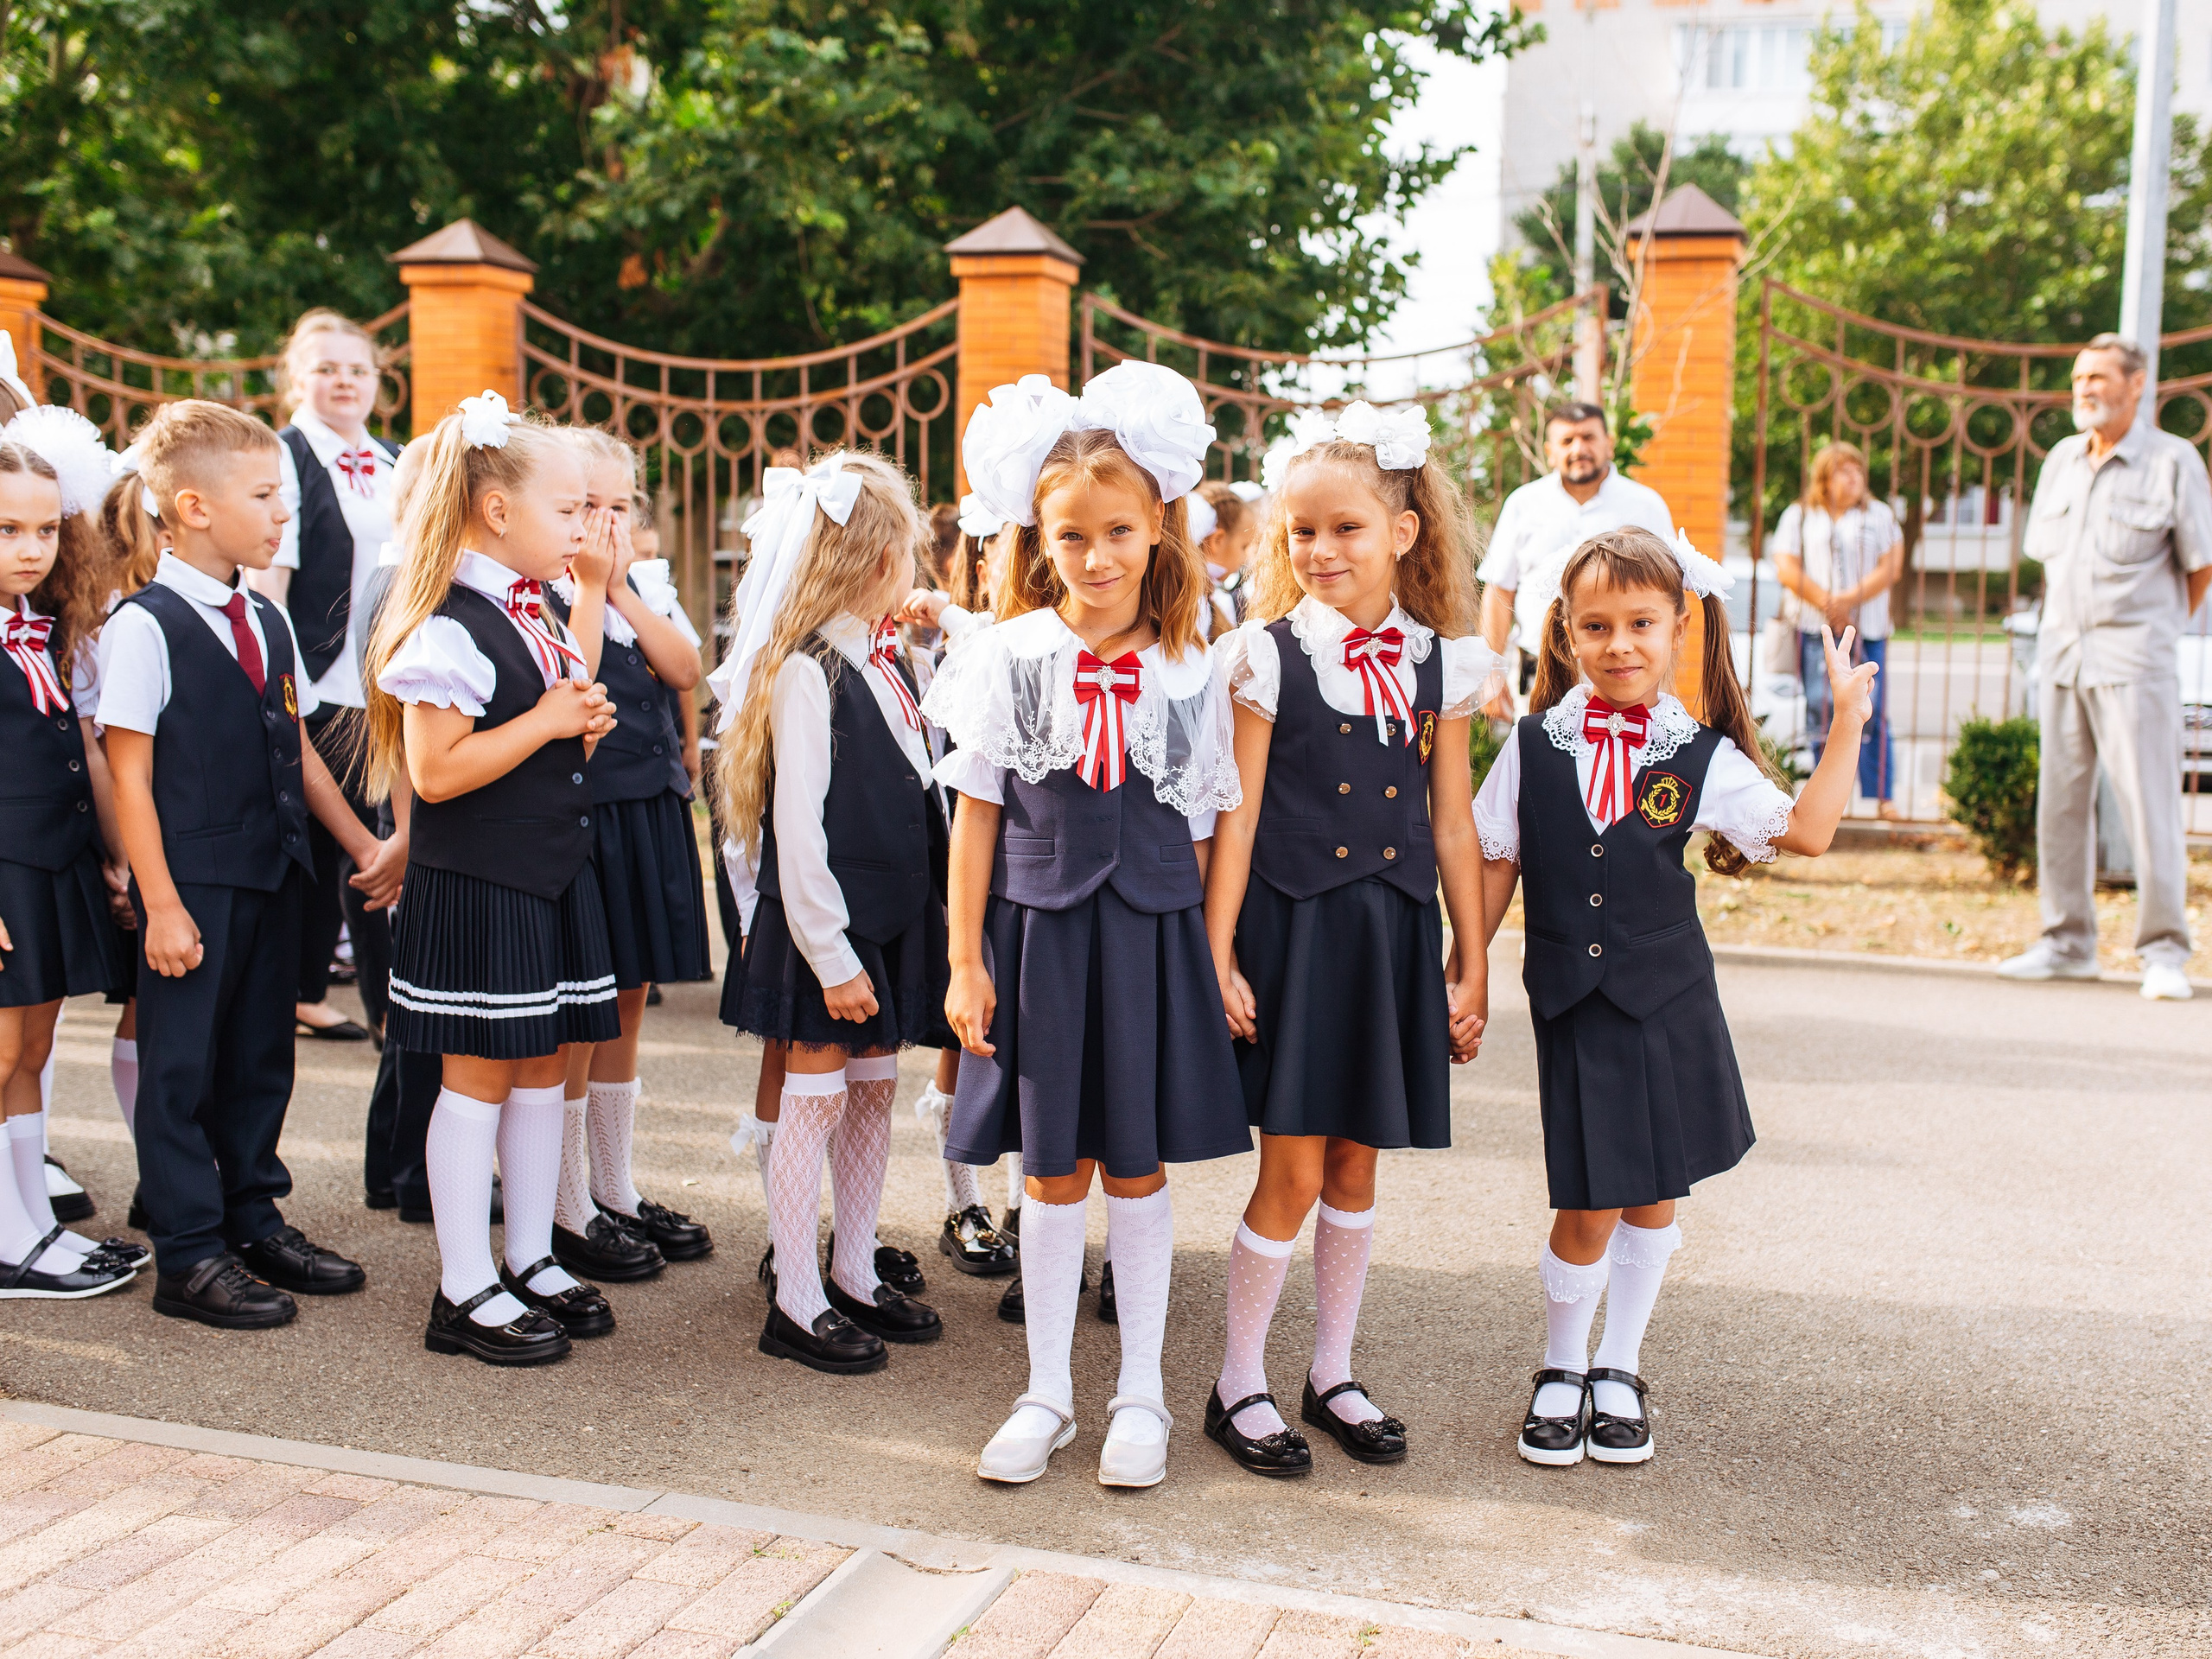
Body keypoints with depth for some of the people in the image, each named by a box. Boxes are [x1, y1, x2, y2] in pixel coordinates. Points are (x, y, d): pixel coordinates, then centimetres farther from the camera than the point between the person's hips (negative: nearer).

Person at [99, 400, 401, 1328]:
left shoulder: (267, 623, 11)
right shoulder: (144, 625, -11)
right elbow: (129, 774, -12)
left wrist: (361, 844, 13)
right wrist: (160, 903, -16)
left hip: (273, 875, 7)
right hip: (192, 883, -7)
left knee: (261, 1057, 15)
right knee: (181, 1066, 3)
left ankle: (254, 1222, 29)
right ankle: (188, 1257, 13)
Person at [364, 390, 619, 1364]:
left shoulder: (539, 616, 11)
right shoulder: (452, 627, -17)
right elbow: (436, 771, -24)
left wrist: (586, 724, 3)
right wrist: (544, 722, -22)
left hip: (555, 871, 9)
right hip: (477, 882, -9)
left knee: (544, 1069, 13)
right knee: (479, 1077, -1)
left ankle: (531, 1261, 25)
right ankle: (465, 1292, 9)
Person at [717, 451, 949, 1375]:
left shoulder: (885, 657, 11)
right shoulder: (805, 670, -17)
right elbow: (798, 823, -19)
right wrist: (831, 954, -18)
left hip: (891, 914, 8)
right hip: (826, 920, -8)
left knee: (874, 1091, 14)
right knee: (814, 1098, 1)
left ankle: (856, 1275, 26)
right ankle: (796, 1304, 11)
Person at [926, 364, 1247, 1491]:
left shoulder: (1189, 671, -1)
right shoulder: (1006, 658, -2)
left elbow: (1200, 831, 4)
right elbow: (976, 815, 1)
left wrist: (1205, 959, 1)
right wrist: (966, 961, -1)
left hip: (1150, 933, 0)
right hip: (1039, 929, 0)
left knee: (1137, 1166, 9)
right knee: (1054, 1171, 9)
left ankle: (1141, 1393, 24)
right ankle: (1047, 1394, 24)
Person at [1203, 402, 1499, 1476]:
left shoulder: (1440, 663, 4)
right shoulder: (1267, 656, -4)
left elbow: (1452, 826, 8)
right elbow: (1237, 818, -3)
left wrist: (1472, 963, 8)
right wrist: (1218, 955, -6)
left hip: (1394, 933, 3)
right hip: (1293, 930, -3)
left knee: (1356, 1166, 12)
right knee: (1292, 1172, -1)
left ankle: (1332, 1374, 27)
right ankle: (1239, 1386, 15)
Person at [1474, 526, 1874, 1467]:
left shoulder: (1702, 757, -2)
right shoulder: (1536, 745, -1)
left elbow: (1806, 830, -2)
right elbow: (1497, 863, 5)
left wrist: (1847, 718, -4)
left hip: (1668, 1000, 1)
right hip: (1571, 1007, -1)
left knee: (1654, 1196, 10)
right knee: (1589, 1210, -2)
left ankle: (1618, 1373, 30)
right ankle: (1562, 1372, 23)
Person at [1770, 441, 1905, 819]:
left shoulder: (1879, 515, 14)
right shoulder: (1798, 516, 12)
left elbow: (1890, 569, 3)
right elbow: (1787, 570, 1)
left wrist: (1849, 600, -9)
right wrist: (1827, 605, -8)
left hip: (1868, 628, 0)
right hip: (1815, 630, 0)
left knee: (1871, 713, -6)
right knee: (1821, 713, -4)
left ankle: (1884, 796, -4)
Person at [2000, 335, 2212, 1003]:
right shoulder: (2062, 459, 13)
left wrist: (2155, 625, 10)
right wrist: (2070, 623, 15)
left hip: (2135, 659, -5)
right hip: (2062, 650, 6)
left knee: (2148, 802, -7)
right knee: (2060, 800, 7)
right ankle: (2067, 941, 15)